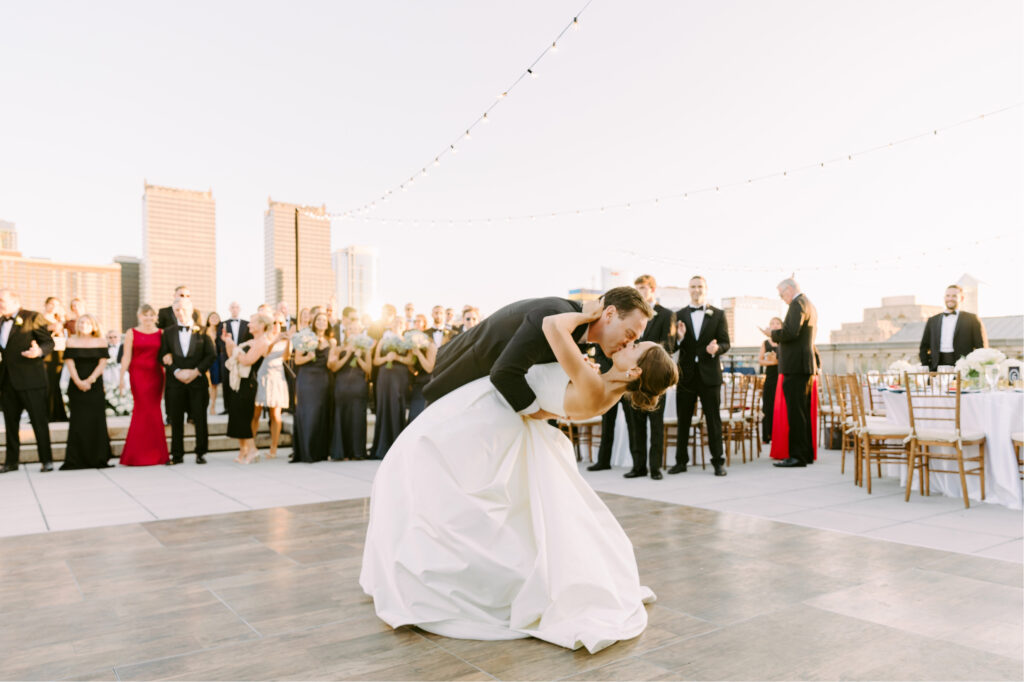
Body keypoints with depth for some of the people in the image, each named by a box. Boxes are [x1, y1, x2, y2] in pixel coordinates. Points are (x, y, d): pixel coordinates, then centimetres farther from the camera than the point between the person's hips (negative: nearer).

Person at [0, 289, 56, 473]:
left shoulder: (33, 317, -4)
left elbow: (49, 342, -9)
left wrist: (39, 351, -28)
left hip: (29, 379, -7)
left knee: (39, 420, -3)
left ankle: (46, 460, 2)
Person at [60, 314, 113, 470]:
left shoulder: (101, 342, 7)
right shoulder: (71, 342, 7)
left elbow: (102, 363, 0)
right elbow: (70, 363, 0)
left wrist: (90, 380, -11)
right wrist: (78, 382, -12)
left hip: (96, 386, 0)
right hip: (76, 387, 0)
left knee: (96, 420, -2)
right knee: (78, 421, -3)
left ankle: (98, 459, 4)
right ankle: (76, 460, 1)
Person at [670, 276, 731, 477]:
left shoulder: (718, 314, 5)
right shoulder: (679, 315, 8)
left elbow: (726, 343, 0)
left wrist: (716, 348, -21)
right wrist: (679, 338, -17)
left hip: (709, 373, -1)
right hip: (686, 374, 2)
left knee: (713, 419, 2)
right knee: (683, 420, 7)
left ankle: (718, 462, 10)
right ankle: (681, 461, 16)